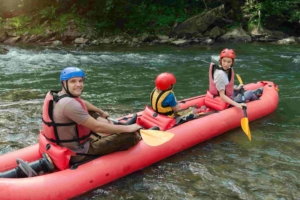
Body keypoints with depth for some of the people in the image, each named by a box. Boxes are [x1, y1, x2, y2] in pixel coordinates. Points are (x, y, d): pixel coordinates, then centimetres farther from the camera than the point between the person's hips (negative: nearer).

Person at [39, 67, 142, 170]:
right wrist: (127, 128, -15)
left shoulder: (55, 95, 4)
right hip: (78, 153, -10)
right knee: (131, 136, -10)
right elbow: (97, 127, -25)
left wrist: (101, 112, 36)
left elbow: (82, 104, 22)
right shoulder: (69, 103, -28)